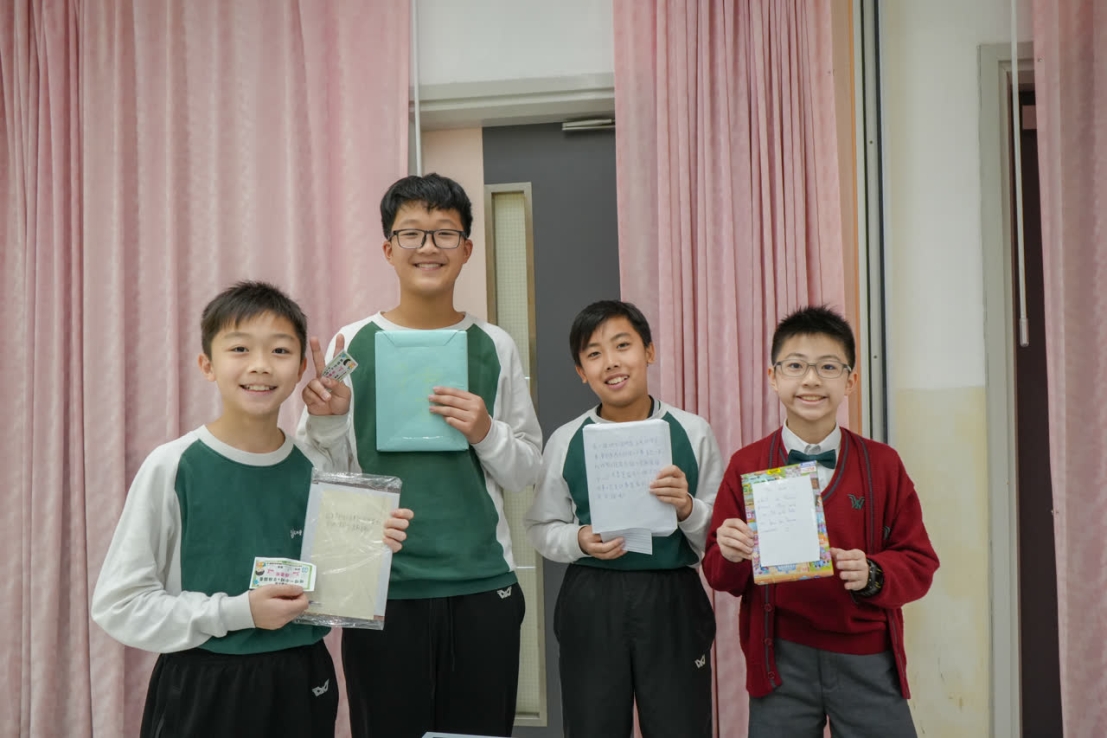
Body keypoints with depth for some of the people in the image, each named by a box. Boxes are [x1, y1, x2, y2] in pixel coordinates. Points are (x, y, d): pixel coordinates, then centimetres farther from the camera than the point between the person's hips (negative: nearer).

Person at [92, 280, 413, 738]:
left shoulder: (315, 469, -3)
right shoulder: (171, 468, -13)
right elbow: (119, 604, -11)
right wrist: (236, 612, -17)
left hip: (301, 683, 3)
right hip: (201, 688, -3)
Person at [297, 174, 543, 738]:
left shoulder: (495, 346, 4)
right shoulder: (350, 345, 1)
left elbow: (527, 471, 7)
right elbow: (322, 479, 4)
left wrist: (486, 432, -12)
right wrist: (326, 420, -15)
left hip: (483, 584, 1)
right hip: (381, 586, -1)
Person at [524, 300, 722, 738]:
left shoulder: (693, 433, -3)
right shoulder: (565, 441, -1)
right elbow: (541, 528, 6)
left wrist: (688, 509, -18)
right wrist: (580, 540, -13)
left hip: (673, 603, -1)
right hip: (591, 605, 1)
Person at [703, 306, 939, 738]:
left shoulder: (882, 464, 0)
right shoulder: (746, 466, -1)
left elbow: (918, 563, 1)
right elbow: (719, 575, 2)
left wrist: (872, 575, -18)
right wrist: (730, 555, -20)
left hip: (867, 661, 0)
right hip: (779, 662, 0)